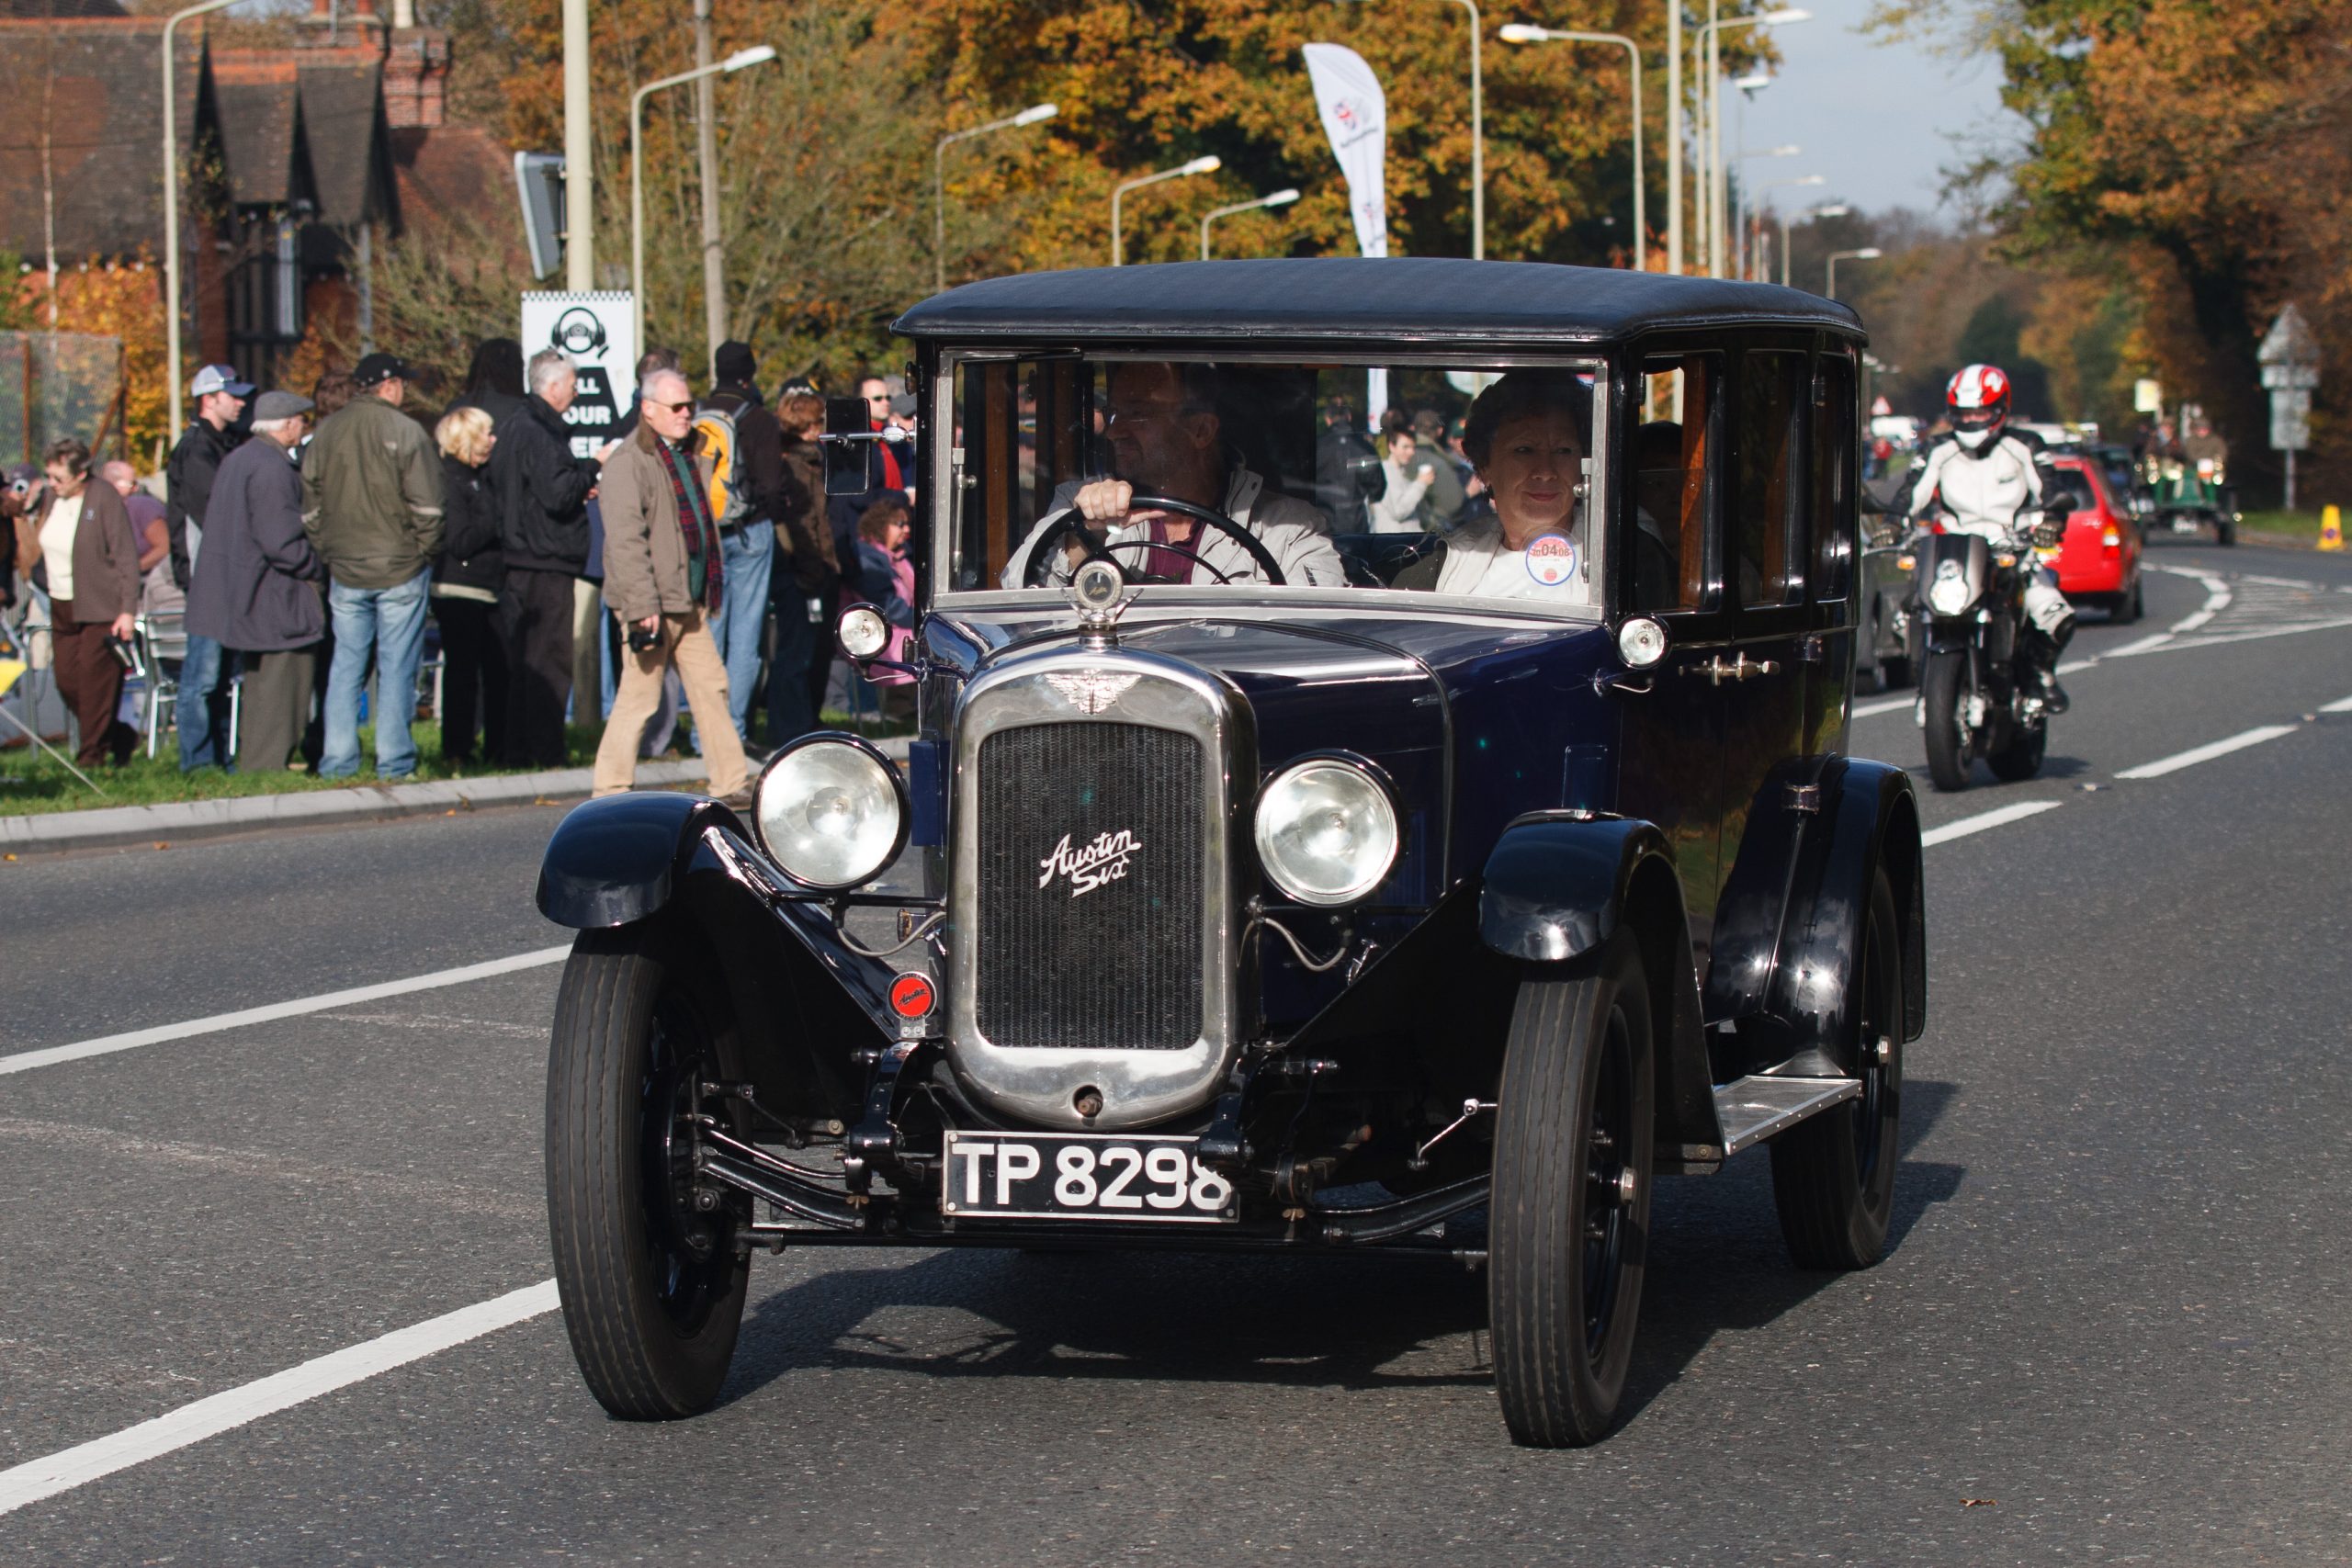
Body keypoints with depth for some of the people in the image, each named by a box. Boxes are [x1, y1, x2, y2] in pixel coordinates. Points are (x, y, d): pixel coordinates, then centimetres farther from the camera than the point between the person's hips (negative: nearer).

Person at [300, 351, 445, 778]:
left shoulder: (325, 434, 5)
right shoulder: (404, 431, -9)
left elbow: (310, 509, 9)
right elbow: (427, 505, -12)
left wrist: (327, 554, 16)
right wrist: (426, 552, 1)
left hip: (345, 571, 4)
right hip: (400, 571, -4)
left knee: (346, 666, 9)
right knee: (397, 666, 1)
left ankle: (338, 758, 7)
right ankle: (394, 758, 1)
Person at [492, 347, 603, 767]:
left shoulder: (513, 428, 16)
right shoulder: (537, 433, -16)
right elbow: (558, 494, -23)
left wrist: (579, 491, 17)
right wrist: (593, 465, -12)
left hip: (517, 564, 10)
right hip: (545, 563, -10)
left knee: (522, 662, 13)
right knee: (549, 661, -6)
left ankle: (519, 751, 17)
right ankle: (545, 753, -5)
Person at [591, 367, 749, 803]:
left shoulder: (691, 457, 17)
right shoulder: (628, 464, -12)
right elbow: (626, 540, -19)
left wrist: (713, 590, 19)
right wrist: (643, 605, -23)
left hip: (689, 602, 8)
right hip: (651, 603, -8)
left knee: (711, 686, 9)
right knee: (639, 696, -5)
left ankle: (731, 783, 15)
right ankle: (612, 794, 1)